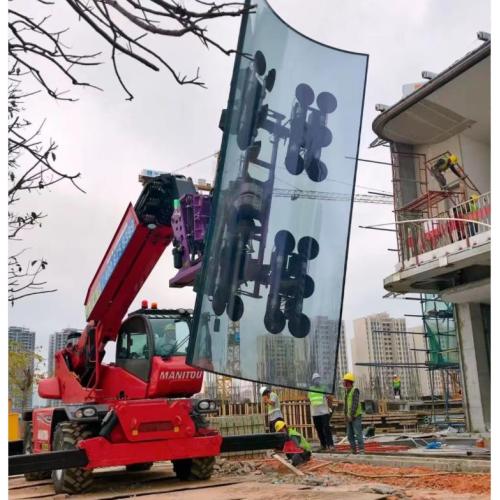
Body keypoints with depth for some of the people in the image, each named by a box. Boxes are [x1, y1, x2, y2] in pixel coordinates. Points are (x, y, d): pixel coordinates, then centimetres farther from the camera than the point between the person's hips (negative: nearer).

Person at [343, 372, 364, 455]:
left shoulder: (355, 390, -11)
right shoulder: (347, 392, 15)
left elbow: (355, 404, -19)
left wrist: (351, 416, -21)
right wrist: (346, 416, 15)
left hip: (356, 416, -8)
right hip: (349, 418, 8)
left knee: (358, 434, -10)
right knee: (350, 435, 8)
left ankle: (361, 450, -8)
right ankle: (354, 451, 13)